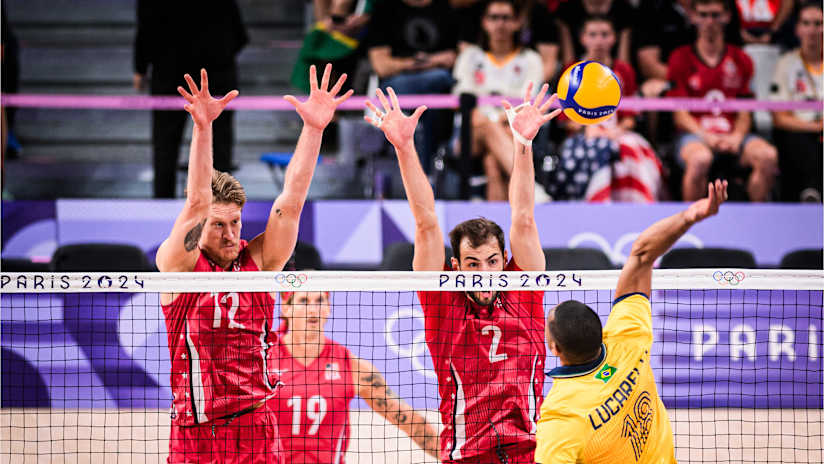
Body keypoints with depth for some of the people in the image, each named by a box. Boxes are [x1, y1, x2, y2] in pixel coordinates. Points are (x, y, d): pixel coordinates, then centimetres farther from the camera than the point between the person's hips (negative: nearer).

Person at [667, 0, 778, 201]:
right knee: (700, 158, -38)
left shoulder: (741, 60, 13)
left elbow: (744, 114, 9)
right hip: (694, 134, -3)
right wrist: (706, 137, -18)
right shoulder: (680, 58, 5)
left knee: (768, 155, -28)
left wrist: (736, 137, -12)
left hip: (733, 135, 3)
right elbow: (680, 115, -1)